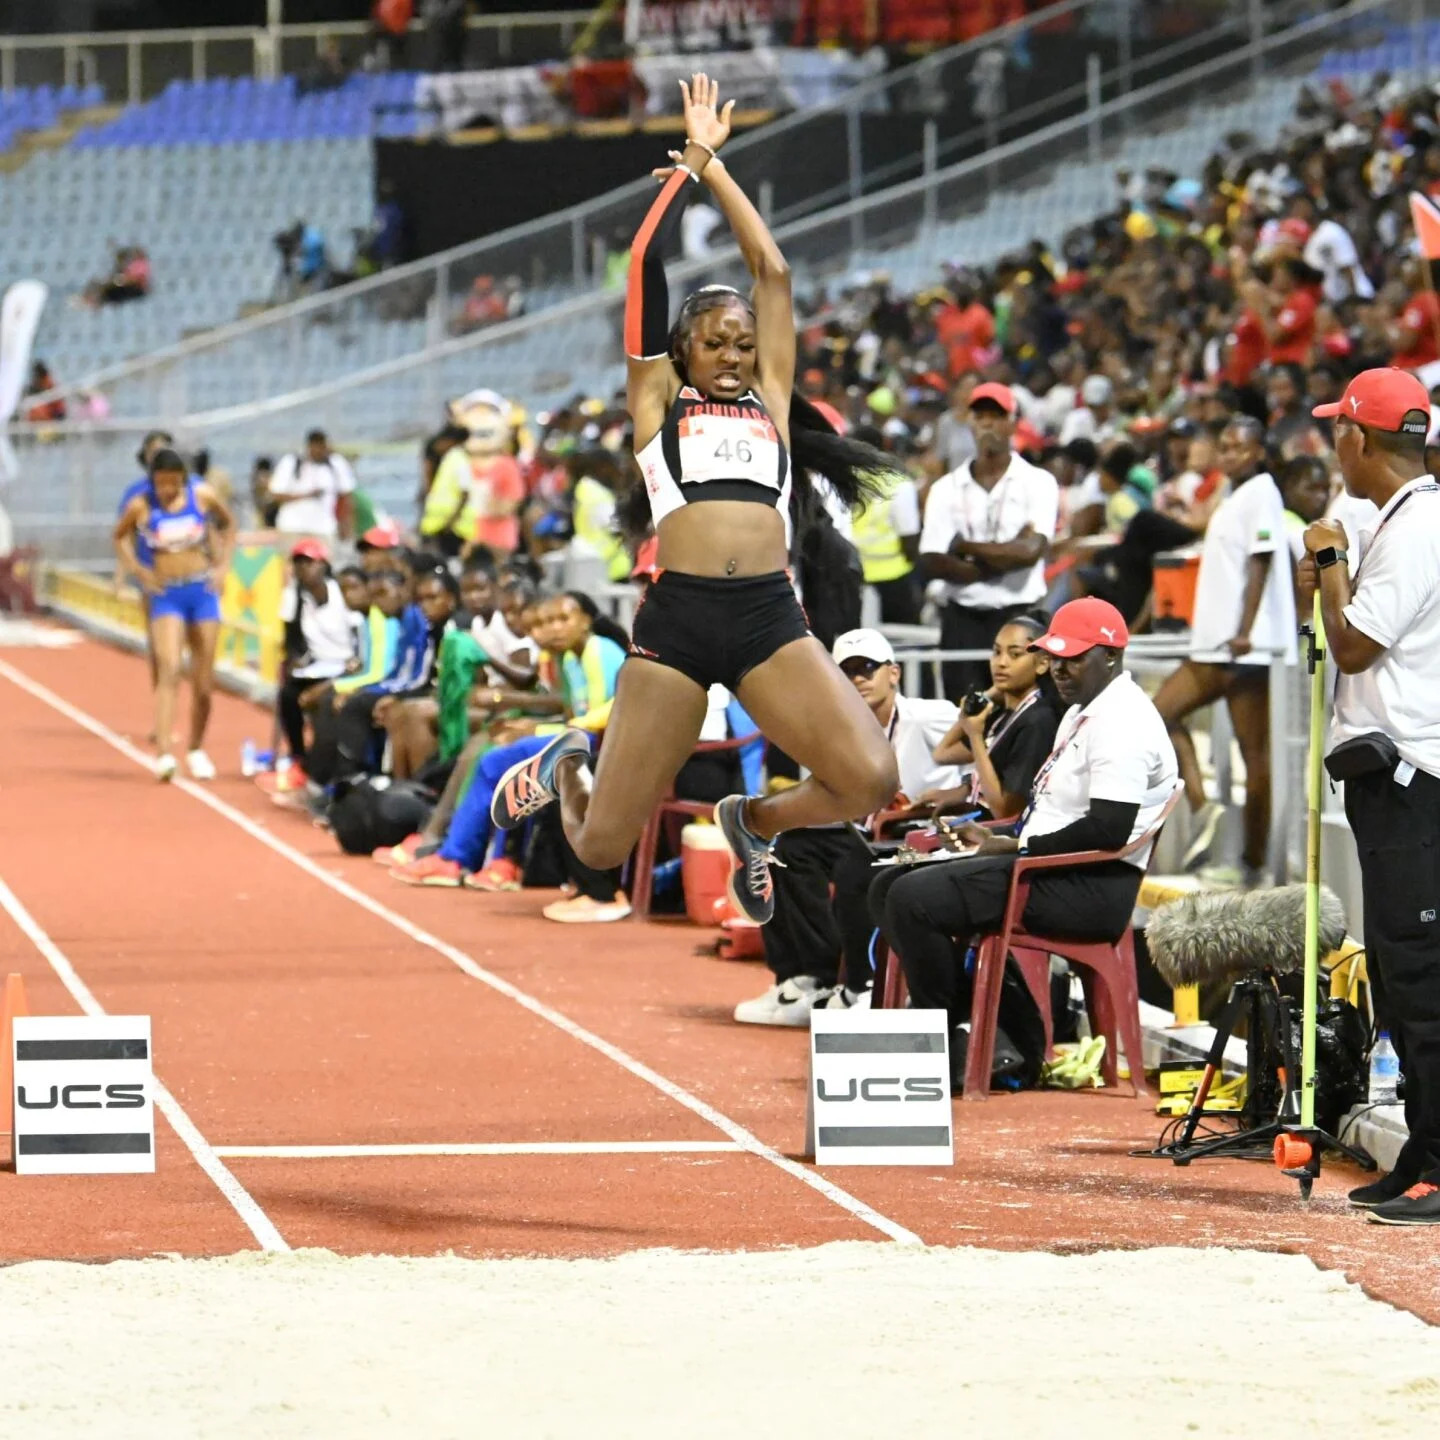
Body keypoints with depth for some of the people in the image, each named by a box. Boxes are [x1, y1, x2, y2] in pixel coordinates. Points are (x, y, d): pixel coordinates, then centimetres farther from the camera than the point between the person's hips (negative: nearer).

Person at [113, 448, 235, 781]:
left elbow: (228, 525, 15)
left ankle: (197, 750, 27)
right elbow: (120, 537, 11)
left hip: (202, 590, 2)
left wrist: (223, 565, 5)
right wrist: (138, 570, -3)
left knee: (204, 679, 7)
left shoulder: (202, 496, -3)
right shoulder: (141, 507, -7)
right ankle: (163, 752, -29)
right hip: (166, 594, -2)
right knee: (169, 669, -20)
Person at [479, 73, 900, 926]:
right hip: (677, 621, -2)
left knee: (871, 781, -21)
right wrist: (689, 168, 24)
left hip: (771, 620, 2)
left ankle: (756, 822, 13)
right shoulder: (658, 401, 15)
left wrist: (717, 167, 26)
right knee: (602, 846, 1)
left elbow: (772, 270, 19)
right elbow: (646, 264, 13)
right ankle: (568, 767, 39)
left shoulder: (768, 402, 20)